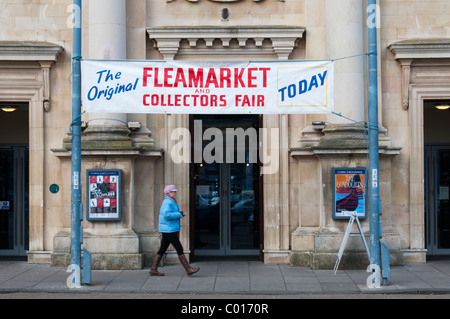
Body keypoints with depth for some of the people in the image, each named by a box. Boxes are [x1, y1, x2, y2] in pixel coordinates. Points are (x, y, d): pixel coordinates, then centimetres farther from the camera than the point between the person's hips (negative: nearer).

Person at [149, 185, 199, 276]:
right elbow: (166, 214, -27)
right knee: (179, 249, -8)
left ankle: (153, 270, 12)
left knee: (162, 250, 10)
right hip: (169, 230, -11)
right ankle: (188, 269, -6)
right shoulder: (167, 202, -14)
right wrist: (178, 215, -17)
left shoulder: (171, 202, 19)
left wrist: (179, 214, 13)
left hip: (168, 230, 11)